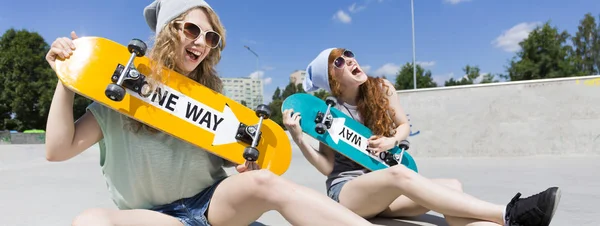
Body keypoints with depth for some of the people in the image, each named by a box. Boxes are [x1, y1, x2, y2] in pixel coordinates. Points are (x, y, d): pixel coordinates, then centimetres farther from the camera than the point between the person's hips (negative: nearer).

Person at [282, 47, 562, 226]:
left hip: (384, 191, 5)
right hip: (346, 191, -4)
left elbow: (404, 124, 14)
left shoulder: (382, 89, 3)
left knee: (451, 187, -24)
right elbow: (328, 167, -5)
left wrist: (391, 141, -9)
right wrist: (298, 139, -19)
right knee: (399, 173, -37)